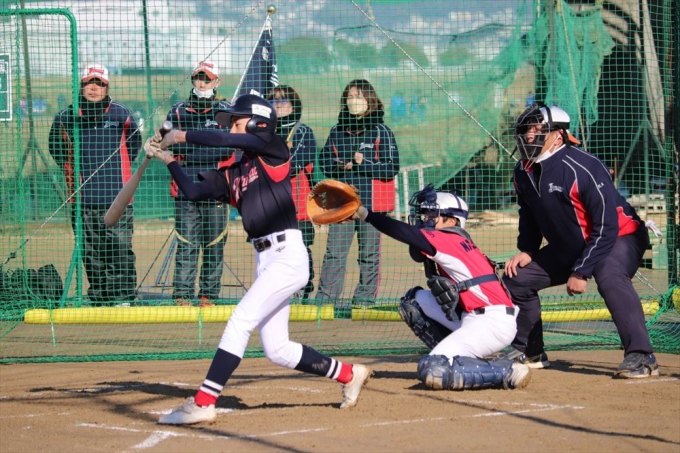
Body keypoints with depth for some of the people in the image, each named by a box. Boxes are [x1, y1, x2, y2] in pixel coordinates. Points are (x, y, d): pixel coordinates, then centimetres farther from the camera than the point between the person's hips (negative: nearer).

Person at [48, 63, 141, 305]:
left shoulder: (121, 115, 5)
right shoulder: (66, 117, 6)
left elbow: (134, 143, 20)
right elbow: (55, 147, 21)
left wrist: (117, 166, 11)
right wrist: (72, 168, 10)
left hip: (116, 195, -1)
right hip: (82, 194, 1)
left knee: (120, 248, -6)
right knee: (90, 250, 3)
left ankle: (124, 296, -1)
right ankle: (98, 297, 10)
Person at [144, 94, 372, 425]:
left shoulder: (272, 150, -3)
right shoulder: (232, 174, 16)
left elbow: (225, 141, -14)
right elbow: (193, 191, 11)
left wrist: (181, 136, -6)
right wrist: (166, 158, 6)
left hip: (288, 256, -9)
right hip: (265, 259, 9)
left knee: (239, 322, -16)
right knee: (277, 351, 10)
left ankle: (203, 403, -19)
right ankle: (348, 375, 27)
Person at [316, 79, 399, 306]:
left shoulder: (381, 132, 1)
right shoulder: (337, 132, 13)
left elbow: (391, 168, -4)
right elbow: (324, 161, 12)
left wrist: (363, 164, -15)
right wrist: (343, 165, -8)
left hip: (371, 201, -3)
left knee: (369, 254, 0)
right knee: (334, 251, -3)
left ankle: (364, 299, 6)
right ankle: (324, 298, -3)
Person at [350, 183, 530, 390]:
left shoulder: (449, 241, -12)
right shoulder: (456, 243, 16)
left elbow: (408, 234, -22)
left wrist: (365, 214, -26)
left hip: (494, 322, -10)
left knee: (433, 372, -19)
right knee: (413, 300, 14)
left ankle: (508, 372, -10)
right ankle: (456, 359, 11)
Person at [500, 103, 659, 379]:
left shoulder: (582, 168, -28)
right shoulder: (524, 172, -5)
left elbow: (607, 227, -27)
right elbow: (530, 216, 14)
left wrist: (581, 272, -27)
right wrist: (526, 251, -2)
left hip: (620, 236, -8)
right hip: (567, 248, 8)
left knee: (609, 277, -38)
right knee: (517, 277, 5)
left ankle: (641, 356, -38)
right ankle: (529, 351, 22)